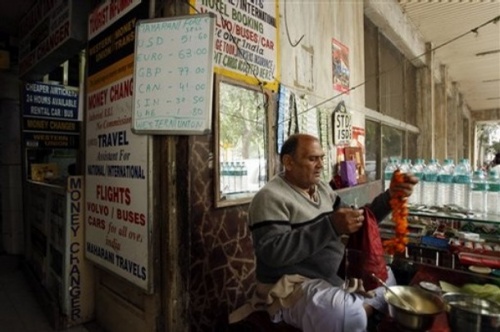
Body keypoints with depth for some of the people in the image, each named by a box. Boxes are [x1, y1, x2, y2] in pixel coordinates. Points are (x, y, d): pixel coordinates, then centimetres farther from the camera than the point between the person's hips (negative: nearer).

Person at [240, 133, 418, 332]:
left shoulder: (323, 189, 9)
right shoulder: (270, 197, -17)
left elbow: (358, 223, 13)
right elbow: (272, 252, -28)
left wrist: (388, 198, -2)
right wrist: (331, 226, -32)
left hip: (333, 276, 9)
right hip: (293, 285, -8)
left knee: (385, 275, 15)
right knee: (349, 315, -31)